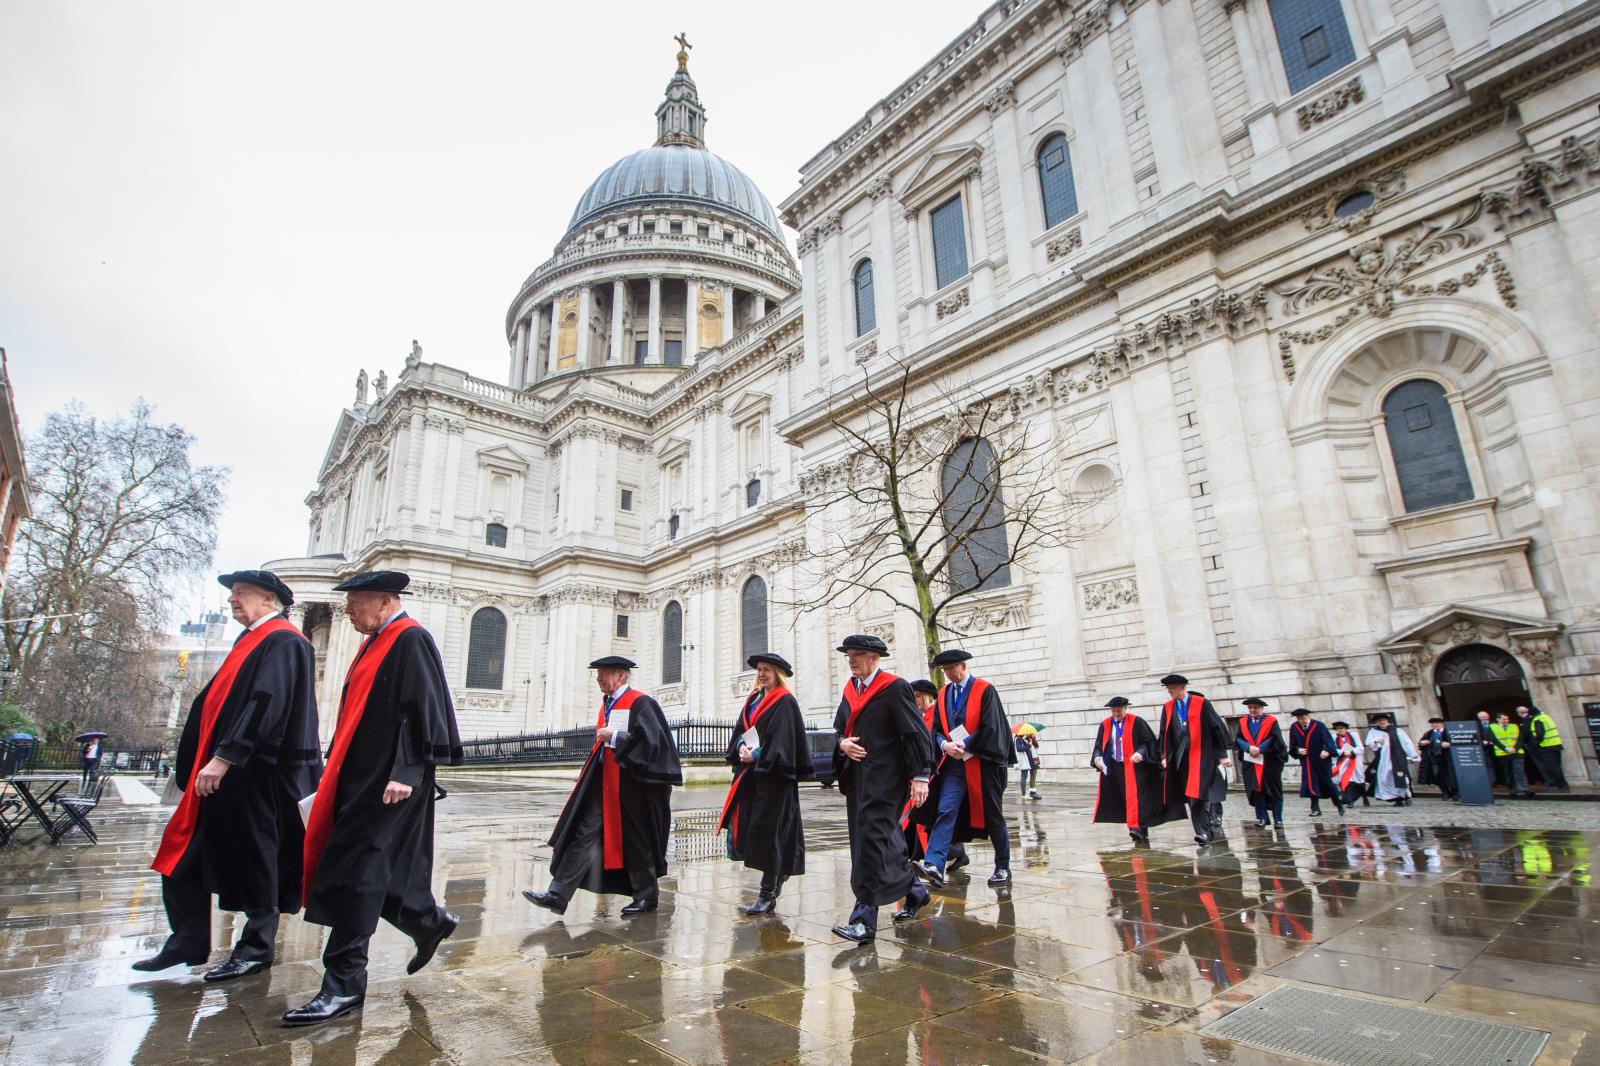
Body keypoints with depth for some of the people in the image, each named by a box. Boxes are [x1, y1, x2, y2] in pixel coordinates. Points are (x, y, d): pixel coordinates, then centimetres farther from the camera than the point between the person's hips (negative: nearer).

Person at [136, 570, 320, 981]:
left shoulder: (283, 642, -14)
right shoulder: (251, 641, 17)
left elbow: (266, 704, -24)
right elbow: (221, 702, 21)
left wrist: (225, 757, -26)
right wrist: (213, 760, 18)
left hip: (255, 773, -10)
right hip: (227, 768, 10)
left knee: (254, 859, 2)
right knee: (186, 856, 13)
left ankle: (256, 948, 16)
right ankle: (188, 943, 26)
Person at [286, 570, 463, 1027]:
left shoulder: (411, 640, -14)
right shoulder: (376, 643, 16)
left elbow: (423, 710, -21)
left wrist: (406, 772, -25)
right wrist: (335, 765, 21)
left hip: (386, 780, -10)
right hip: (362, 775, 10)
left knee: (355, 873, -5)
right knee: (381, 869, 15)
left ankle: (345, 985, 5)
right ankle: (429, 921, 34)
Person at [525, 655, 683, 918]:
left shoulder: (639, 703, -13)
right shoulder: (607, 703, 13)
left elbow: (650, 739, -23)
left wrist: (614, 736, -20)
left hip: (629, 782, -8)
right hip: (602, 781, 8)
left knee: (635, 841, 4)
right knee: (583, 833, 3)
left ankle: (647, 896, 21)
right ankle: (558, 895, 6)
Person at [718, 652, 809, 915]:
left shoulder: (785, 702, -8)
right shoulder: (753, 700, 15)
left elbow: (782, 739, -16)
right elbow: (740, 730, 12)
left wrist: (757, 755, -16)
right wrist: (742, 747, -8)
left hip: (772, 773, -7)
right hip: (750, 773, 7)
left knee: (767, 831, -4)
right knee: (743, 825, 6)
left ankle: (768, 894, 9)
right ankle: (779, 871, 30)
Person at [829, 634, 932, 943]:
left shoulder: (895, 688, -9)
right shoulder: (850, 689, 13)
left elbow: (916, 733, -12)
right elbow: (839, 727, 20)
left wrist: (919, 776, -17)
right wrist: (842, 743, -3)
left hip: (884, 779, -8)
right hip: (857, 778, 8)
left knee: (872, 840, -11)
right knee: (885, 841, 16)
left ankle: (864, 920, -6)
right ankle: (915, 891, 36)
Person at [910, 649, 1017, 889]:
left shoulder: (985, 690, -6)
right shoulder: (943, 694, 10)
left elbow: (990, 727, -13)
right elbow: (937, 729, 10)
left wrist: (964, 746, -13)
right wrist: (945, 745, -11)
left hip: (982, 763, -4)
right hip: (954, 764, 4)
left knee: (992, 817, 7)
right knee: (945, 811, -11)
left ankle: (1003, 868, 22)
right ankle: (934, 865, -20)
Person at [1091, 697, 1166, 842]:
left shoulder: (1136, 722, -5)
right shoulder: (1105, 725, 7)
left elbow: (1149, 741, -5)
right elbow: (1099, 745, 10)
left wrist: (1140, 753, -22)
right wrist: (1097, 757, -9)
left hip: (1132, 766, -4)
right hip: (1111, 768, 4)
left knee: (1133, 796, -17)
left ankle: (1136, 827, -19)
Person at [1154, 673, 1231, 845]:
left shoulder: (1201, 703, -5)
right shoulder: (1168, 707, 6)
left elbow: (1217, 727, -3)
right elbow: (1164, 733, 11)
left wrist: (1223, 754, -5)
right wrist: (1165, 756, 6)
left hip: (1200, 756, -4)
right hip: (1179, 758, 5)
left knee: (1198, 794, -13)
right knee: (1190, 797, 6)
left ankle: (1203, 832, -9)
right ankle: (1206, 831, 17)